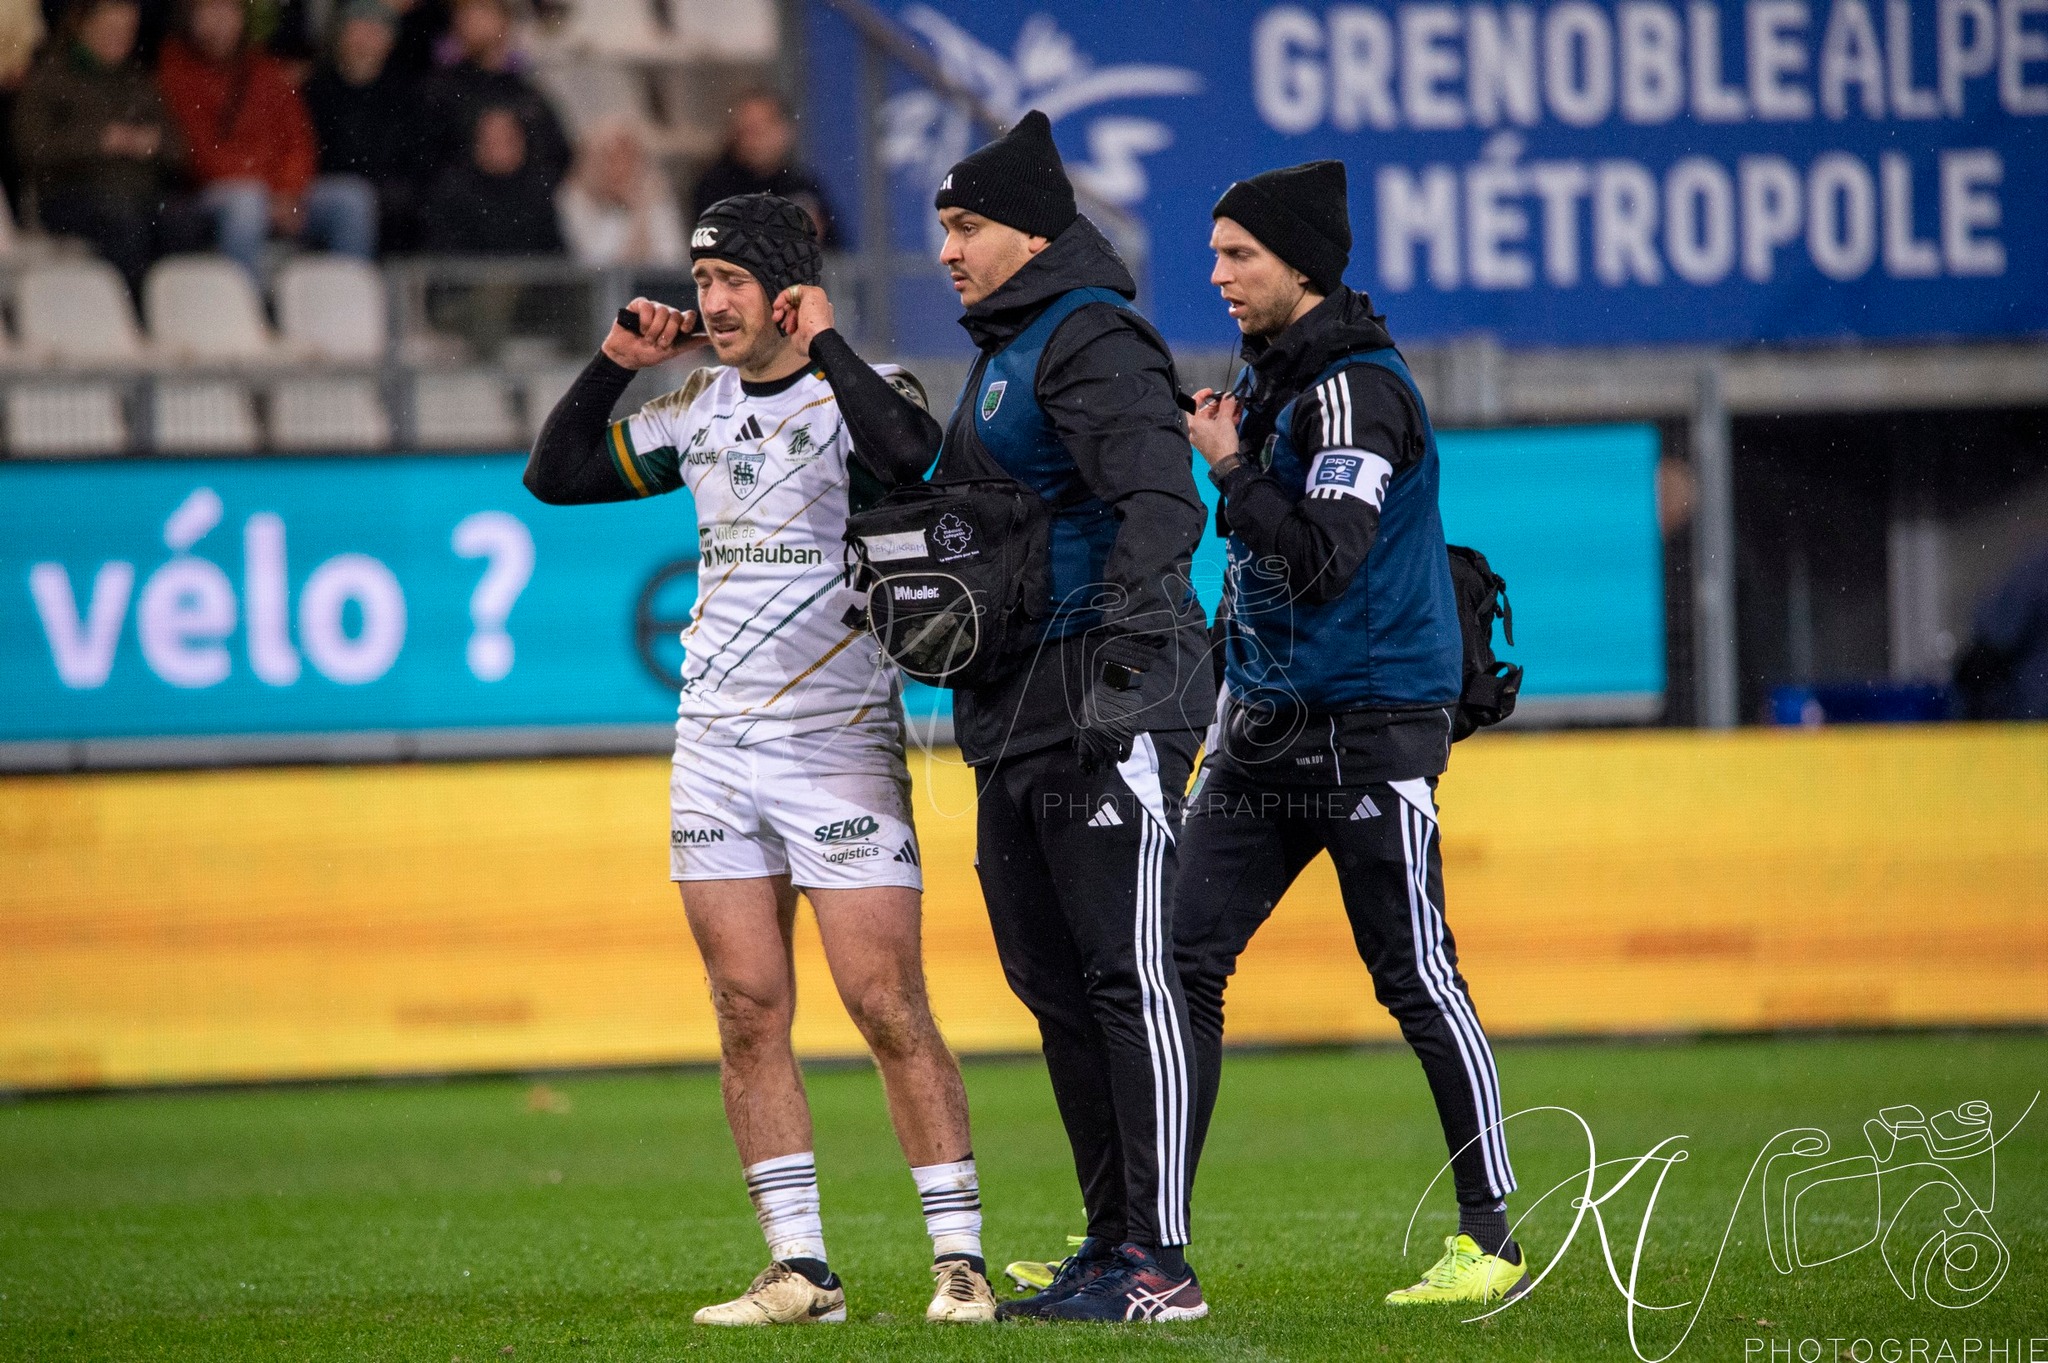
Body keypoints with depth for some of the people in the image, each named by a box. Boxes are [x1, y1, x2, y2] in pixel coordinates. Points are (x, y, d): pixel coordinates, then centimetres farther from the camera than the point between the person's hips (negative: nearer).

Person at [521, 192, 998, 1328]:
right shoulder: (703, 409, 13)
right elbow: (554, 475, 20)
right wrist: (615, 366, 8)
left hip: (838, 744, -6)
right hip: (714, 744, 6)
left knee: (887, 1008, -8)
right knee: (747, 1011, 3)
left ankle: (960, 1261, -3)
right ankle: (799, 1270, 6)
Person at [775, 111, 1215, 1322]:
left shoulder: (1092, 338, -10)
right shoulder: (1010, 347, 21)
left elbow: (1159, 502, -21)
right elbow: (937, 473, 29)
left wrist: (1129, 651, -32)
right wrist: (833, 357, 31)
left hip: (1105, 703, -11)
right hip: (1017, 717, 11)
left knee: (1131, 975, -10)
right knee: (1053, 983, 11)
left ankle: (1162, 1263, -11)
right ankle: (1114, 1244, 16)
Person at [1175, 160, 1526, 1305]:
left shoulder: (1357, 389, -14)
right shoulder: (1270, 381, 15)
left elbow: (1322, 558, -24)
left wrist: (1231, 468, -14)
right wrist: (1234, 700, 19)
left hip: (1372, 729, -9)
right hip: (1265, 732, 9)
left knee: (1419, 982, -5)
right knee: (1181, 961, 2)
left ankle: (1493, 1238, 2)